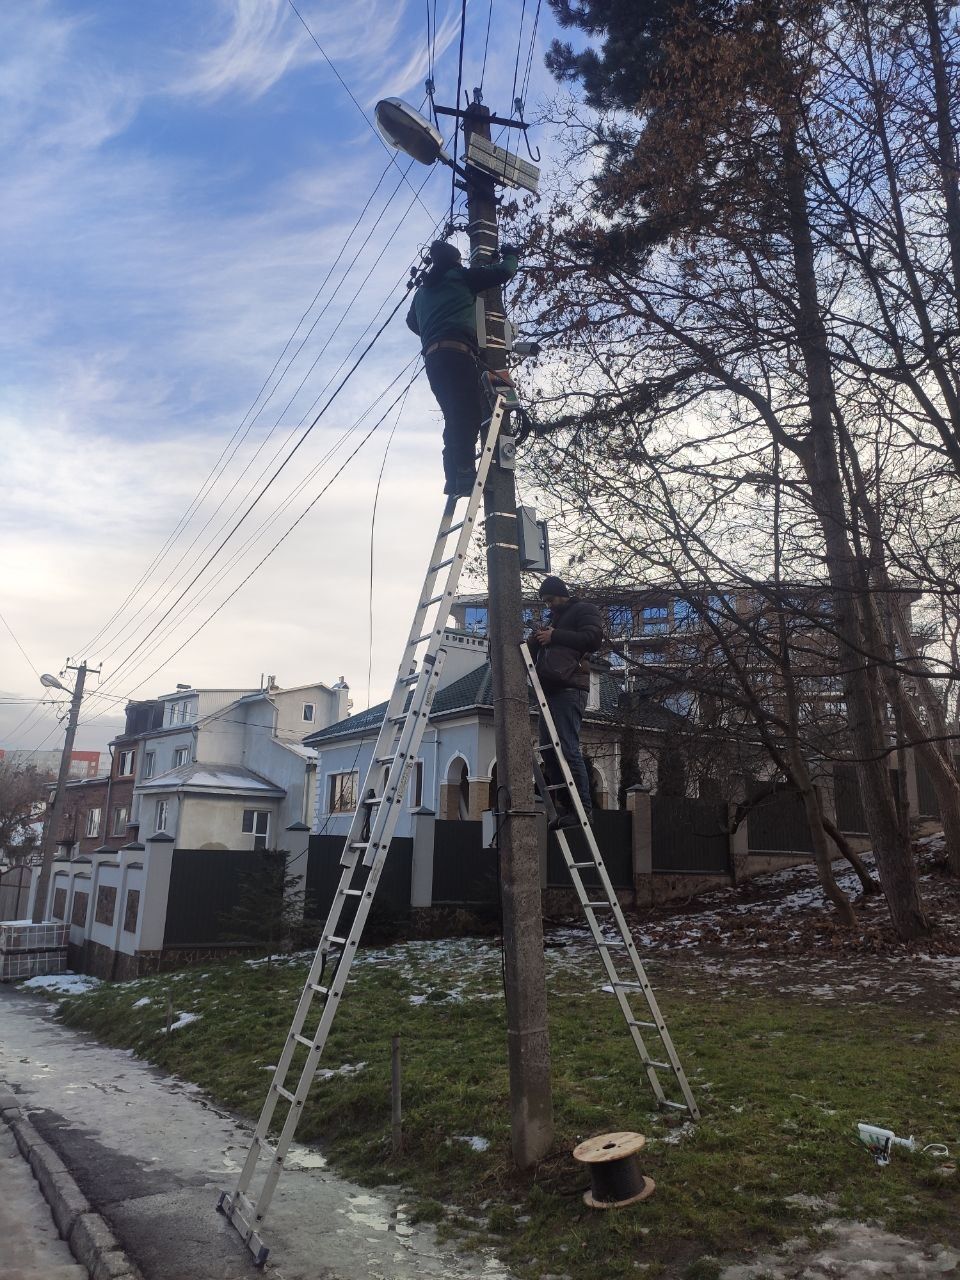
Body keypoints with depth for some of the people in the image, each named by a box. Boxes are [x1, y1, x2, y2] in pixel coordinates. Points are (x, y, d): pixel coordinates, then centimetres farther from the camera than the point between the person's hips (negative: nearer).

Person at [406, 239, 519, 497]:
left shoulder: (422, 291, 31)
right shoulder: (460, 277, 13)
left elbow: (412, 321, 47)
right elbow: (504, 272, 15)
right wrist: (510, 256, 34)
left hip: (432, 358, 7)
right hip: (456, 352, -7)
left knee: (455, 418, 6)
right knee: (471, 411, -18)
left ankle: (454, 477, -5)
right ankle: (464, 472, -34)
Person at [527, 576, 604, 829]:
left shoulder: (584, 610, 9)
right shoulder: (553, 619, 32)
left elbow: (593, 638, -9)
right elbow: (536, 653, 32)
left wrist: (555, 636, -9)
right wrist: (537, 640, 9)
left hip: (569, 689, -8)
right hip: (550, 690, 9)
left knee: (568, 748, -15)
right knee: (548, 749, 1)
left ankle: (583, 807, -10)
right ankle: (563, 808, 4)